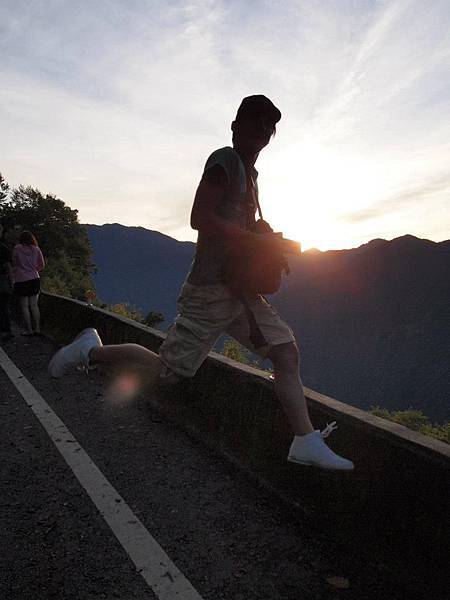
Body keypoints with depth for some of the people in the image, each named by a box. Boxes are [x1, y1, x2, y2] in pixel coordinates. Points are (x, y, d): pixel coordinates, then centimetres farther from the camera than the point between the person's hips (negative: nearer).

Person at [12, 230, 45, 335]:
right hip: (34, 279, 3)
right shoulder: (36, 249, 3)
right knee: (34, 305, 10)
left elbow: (14, 264, 2)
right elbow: (42, 265, 9)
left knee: (24, 306, 4)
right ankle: (37, 328, 12)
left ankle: (29, 330, 5)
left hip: (21, 280, -3)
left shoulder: (17, 248, -6)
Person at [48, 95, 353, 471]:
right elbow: (200, 219, -21)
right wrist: (259, 241, -19)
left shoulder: (249, 171, 20)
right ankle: (92, 350, 16)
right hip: (210, 291, -9)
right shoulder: (224, 161, -8)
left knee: (287, 352, 4)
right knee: (166, 372, -5)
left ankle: (306, 443, 12)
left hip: (242, 290, 9)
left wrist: (269, 247, 13)